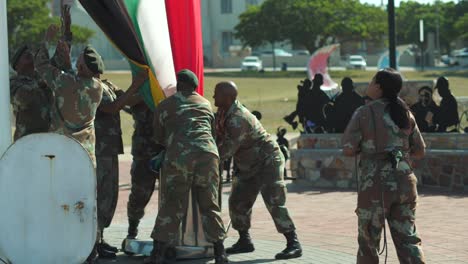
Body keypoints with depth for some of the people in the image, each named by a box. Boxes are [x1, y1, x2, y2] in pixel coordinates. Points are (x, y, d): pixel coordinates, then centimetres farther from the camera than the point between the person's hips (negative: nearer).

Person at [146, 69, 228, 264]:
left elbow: (158, 138, 23)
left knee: (171, 206, 2)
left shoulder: (165, 106, 18)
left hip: (177, 155, -2)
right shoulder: (206, 104, 25)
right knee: (209, 204, 9)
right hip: (207, 153, 2)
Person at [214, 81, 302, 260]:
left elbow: (227, 150, -29)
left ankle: (293, 244, -14)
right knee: (237, 202, 8)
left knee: (273, 202, -17)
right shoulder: (223, 113, 0)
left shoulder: (238, 119, -29)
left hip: (267, 162, -10)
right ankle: (245, 241, 21)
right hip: (249, 166, 10)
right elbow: (219, 138, 11)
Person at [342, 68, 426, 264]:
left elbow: (348, 150, -9)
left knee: (368, 240, 10)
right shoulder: (405, 113, 7)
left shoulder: (364, 113, -7)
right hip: (404, 182, 4)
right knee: (407, 238, 6)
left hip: (375, 184, -4)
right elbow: (419, 152, 11)